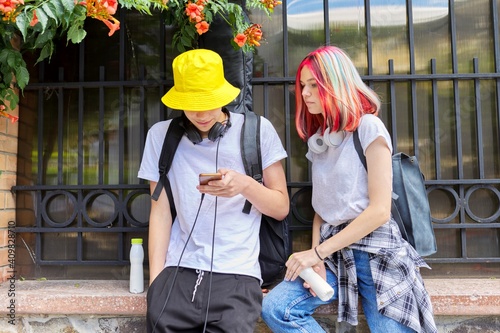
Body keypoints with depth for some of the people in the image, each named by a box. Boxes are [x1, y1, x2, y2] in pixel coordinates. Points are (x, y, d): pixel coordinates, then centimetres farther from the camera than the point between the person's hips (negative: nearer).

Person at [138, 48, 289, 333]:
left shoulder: (258, 130, 1)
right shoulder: (161, 135, 5)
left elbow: (281, 208, 3)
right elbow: (160, 211, 5)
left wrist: (245, 185, -14)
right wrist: (156, 278, -2)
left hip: (236, 275, -1)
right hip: (177, 271, 2)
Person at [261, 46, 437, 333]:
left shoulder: (368, 127, -8)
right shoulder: (319, 139, 13)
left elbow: (380, 210, -14)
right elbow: (322, 208, 10)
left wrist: (318, 252, -13)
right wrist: (317, 257, -7)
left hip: (375, 252, -5)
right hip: (334, 252, 5)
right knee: (275, 308, -14)